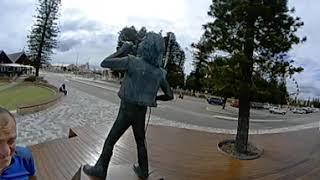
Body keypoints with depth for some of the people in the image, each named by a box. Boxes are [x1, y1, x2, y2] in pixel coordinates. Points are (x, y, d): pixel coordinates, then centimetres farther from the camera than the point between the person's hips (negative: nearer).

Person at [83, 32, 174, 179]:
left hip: (127, 111, -4)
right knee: (140, 142, 24)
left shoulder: (132, 61, -18)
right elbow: (170, 95, 4)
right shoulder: (160, 72, -3)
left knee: (110, 141, 14)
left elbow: (104, 63, -14)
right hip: (141, 113, 4)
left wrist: (122, 50, -4)